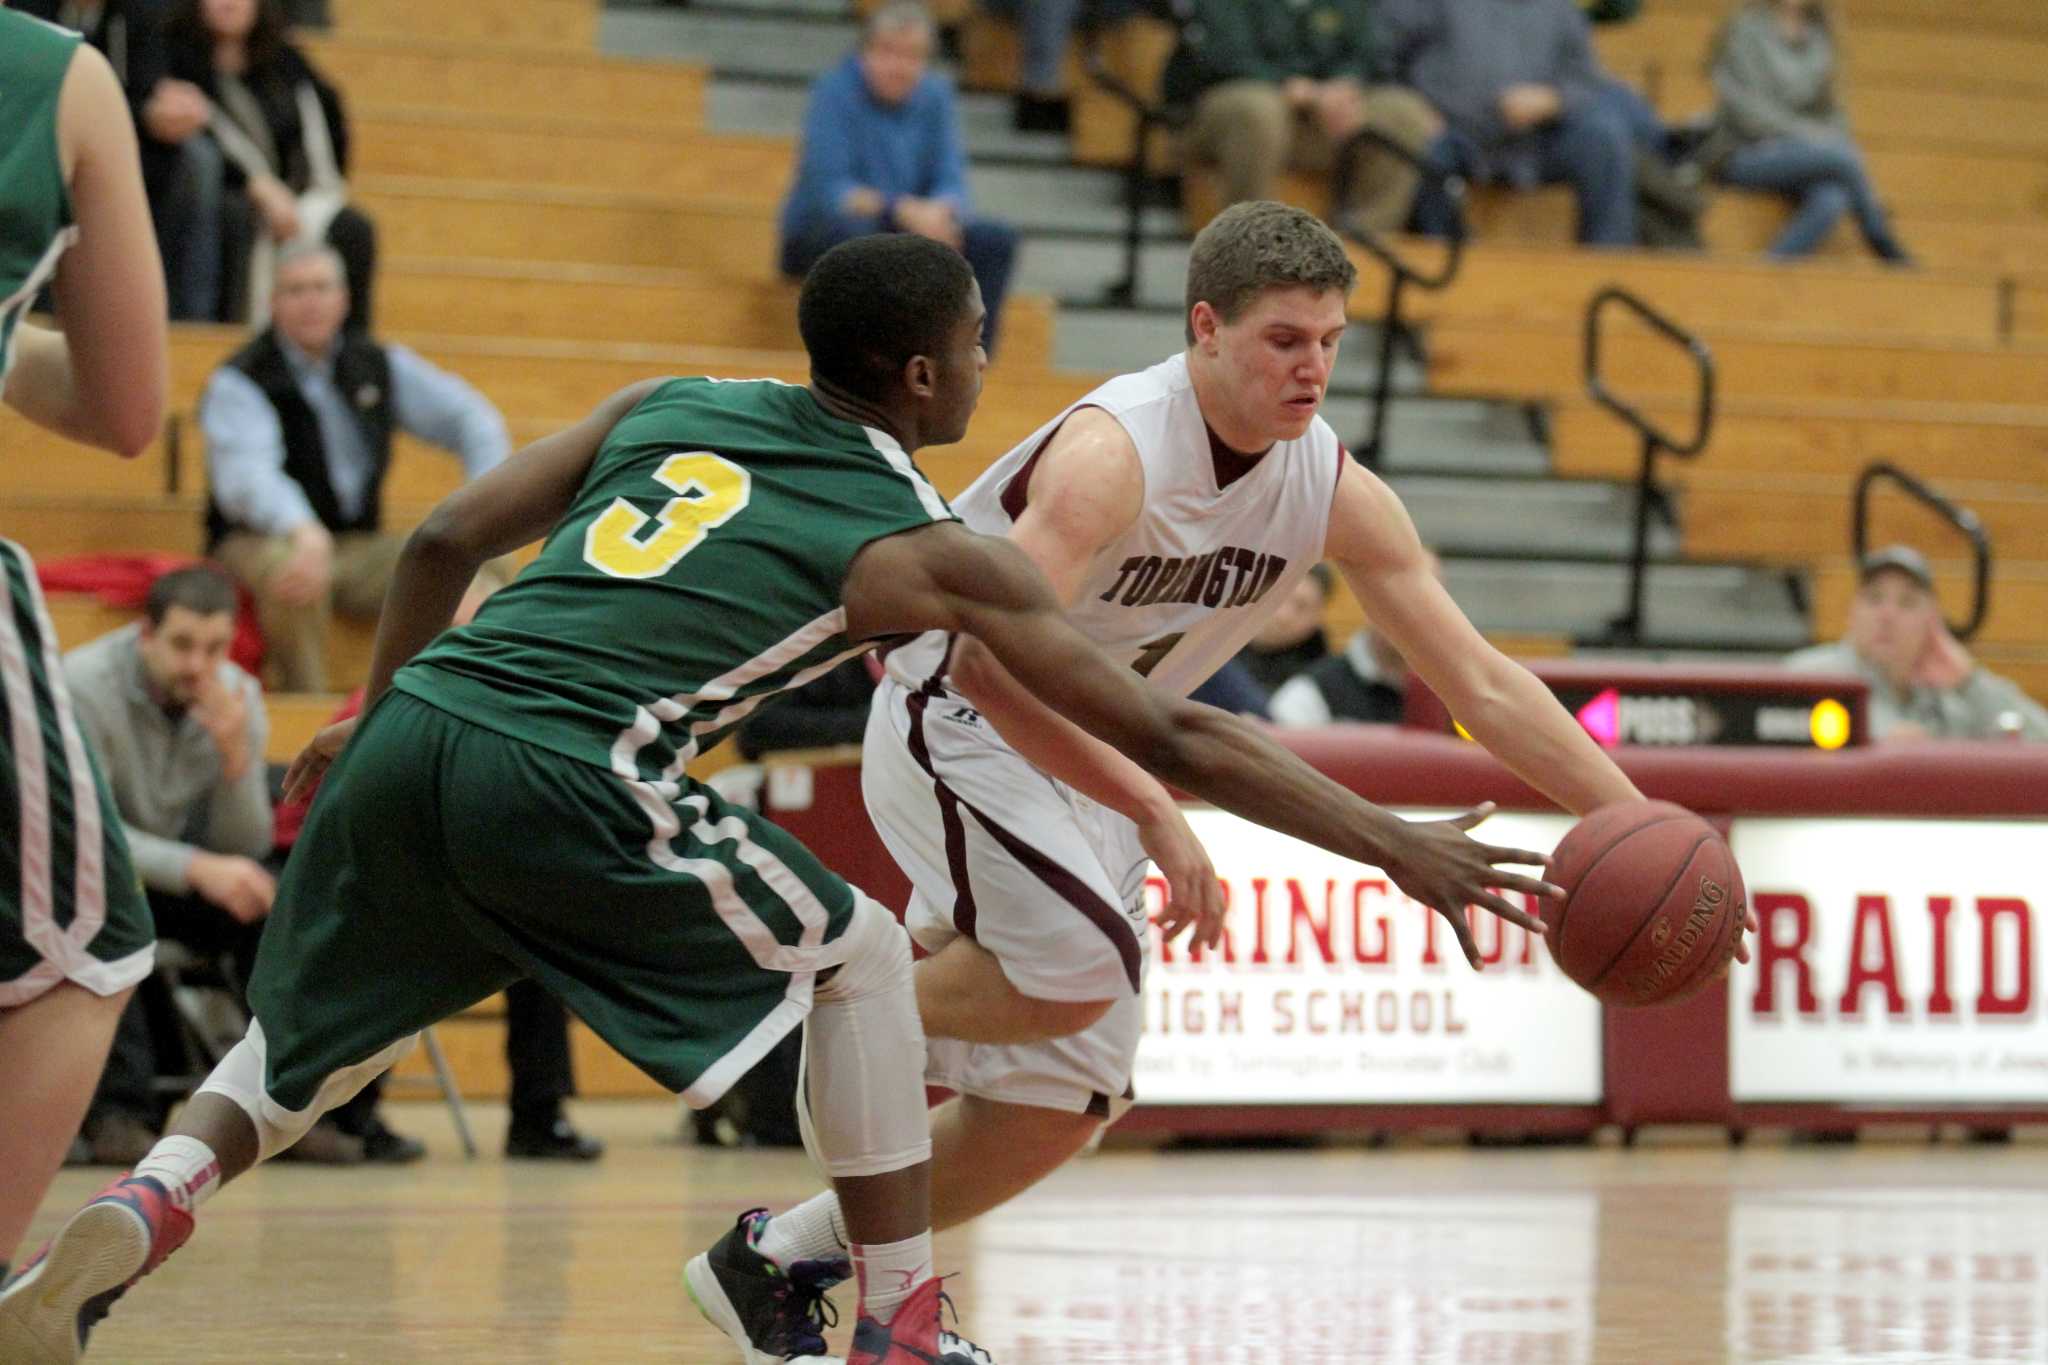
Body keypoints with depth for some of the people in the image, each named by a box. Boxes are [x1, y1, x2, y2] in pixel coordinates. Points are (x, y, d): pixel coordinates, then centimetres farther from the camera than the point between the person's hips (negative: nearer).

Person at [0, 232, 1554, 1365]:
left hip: (409, 736, 5)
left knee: (305, 1050, 27)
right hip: (562, 786, -5)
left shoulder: (667, 408, 22)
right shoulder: (928, 553, 8)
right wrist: (1397, 846, 16)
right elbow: (1171, 738, 10)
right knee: (858, 956, 16)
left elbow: (443, 545, 20)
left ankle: (131, 1215, -2)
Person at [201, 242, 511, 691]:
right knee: (293, 571, -42)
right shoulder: (238, 382, -10)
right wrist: (304, 532, -50)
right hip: (266, 542, -5)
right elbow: (247, 476, -29)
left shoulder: (379, 365, 8)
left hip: (359, 549, 5)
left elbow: (468, 417, 12)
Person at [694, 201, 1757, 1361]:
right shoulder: (1113, 453, -30)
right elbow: (989, 656, -41)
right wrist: (1153, 811, -46)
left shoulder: (1337, 494, -10)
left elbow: (1483, 684, -6)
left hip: (1089, 754, 8)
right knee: (1079, 964, -32)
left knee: (1066, 1103, 5)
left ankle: (785, 1257, 19)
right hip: (957, 722, -8)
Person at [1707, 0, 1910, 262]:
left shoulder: (1817, 33, 10)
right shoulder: (1746, 29, -7)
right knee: (1841, 155, -29)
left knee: (1831, 199, -30)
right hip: (1746, 153, -5)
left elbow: (1829, 112, 16)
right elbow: (1749, 112, -14)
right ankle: (1887, 250, -16)